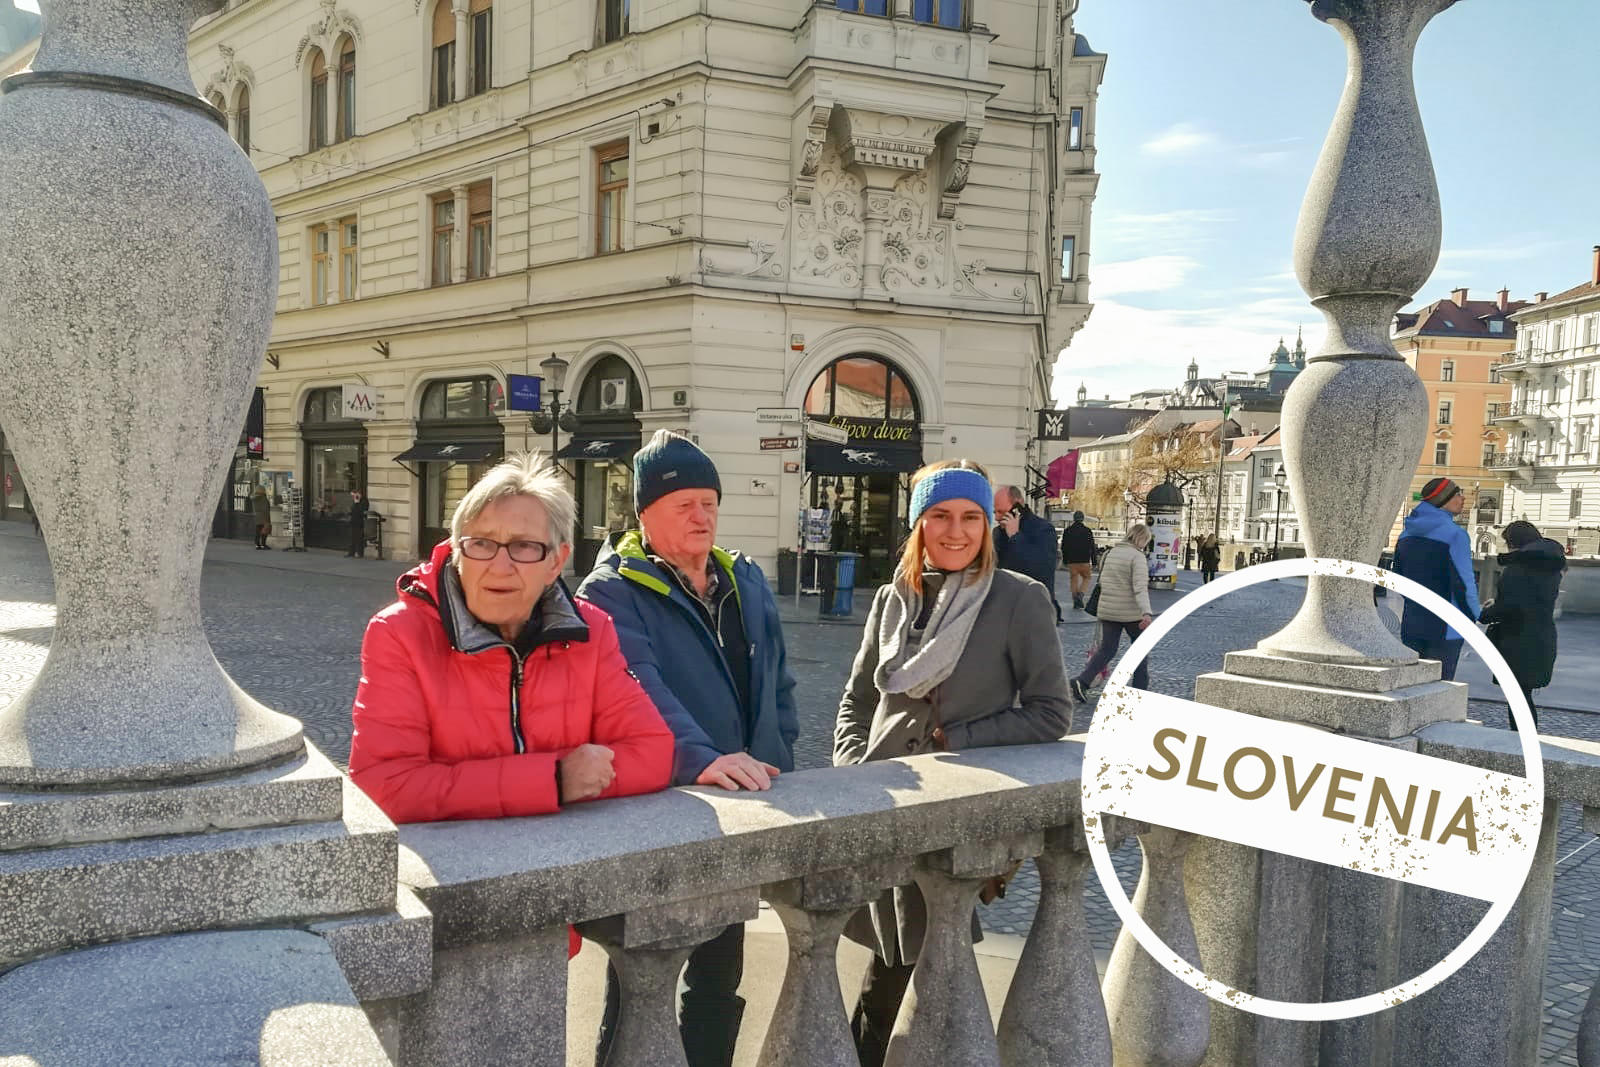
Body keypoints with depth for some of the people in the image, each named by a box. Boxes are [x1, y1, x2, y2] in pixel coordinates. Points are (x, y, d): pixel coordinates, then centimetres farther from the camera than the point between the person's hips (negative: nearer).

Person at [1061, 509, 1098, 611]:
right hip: (1084, 561, -2)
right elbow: (1092, 547, 0)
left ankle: (1076, 602, 7)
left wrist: (1065, 561, 16)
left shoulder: (1067, 531, 4)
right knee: (1086, 578, 11)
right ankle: (1080, 595, -12)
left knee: (1074, 580, 8)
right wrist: (1093, 562, 4)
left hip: (1071, 561, 2)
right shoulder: (1088, 531, -1)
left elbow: (1063, 547, 8)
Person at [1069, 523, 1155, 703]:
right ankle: (1140, 689, 20)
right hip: (1131, 613, -5)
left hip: (1107, 611, 5)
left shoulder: (1111, 553, 8)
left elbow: (1102, 581, 17)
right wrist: (1146, 612, -33)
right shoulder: (1137, 556, -13)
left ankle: (1082, 681, -13)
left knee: (1106, 649, 7)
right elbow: (1140, 587, -25)